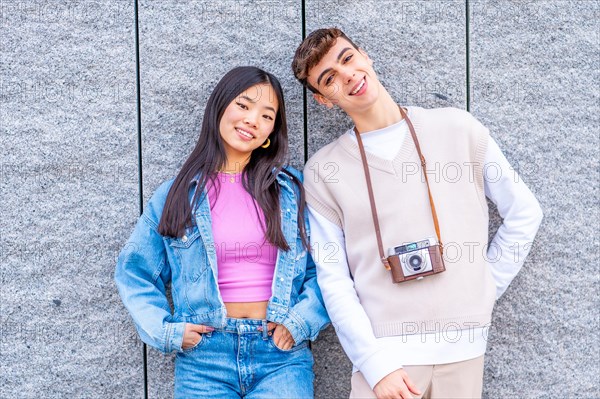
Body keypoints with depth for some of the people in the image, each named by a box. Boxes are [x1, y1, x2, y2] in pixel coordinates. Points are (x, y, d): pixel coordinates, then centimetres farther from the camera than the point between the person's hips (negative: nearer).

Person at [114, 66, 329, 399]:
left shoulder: (293, 189, 5)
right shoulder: (177, 195, 5)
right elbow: (135, 273, 11)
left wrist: (300, 321, -8)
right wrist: (165, 330, -2)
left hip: (281, 356, 0)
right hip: (203, 360, 0)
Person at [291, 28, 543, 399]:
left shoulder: (458, 129, 2)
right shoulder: (322, 170, -1)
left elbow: (524, 212, 9)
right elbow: (334, 279, -3)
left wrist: (486, 289, 5)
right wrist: (376, 364, -12)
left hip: (463, 346, 2)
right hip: (384, 354, -1)